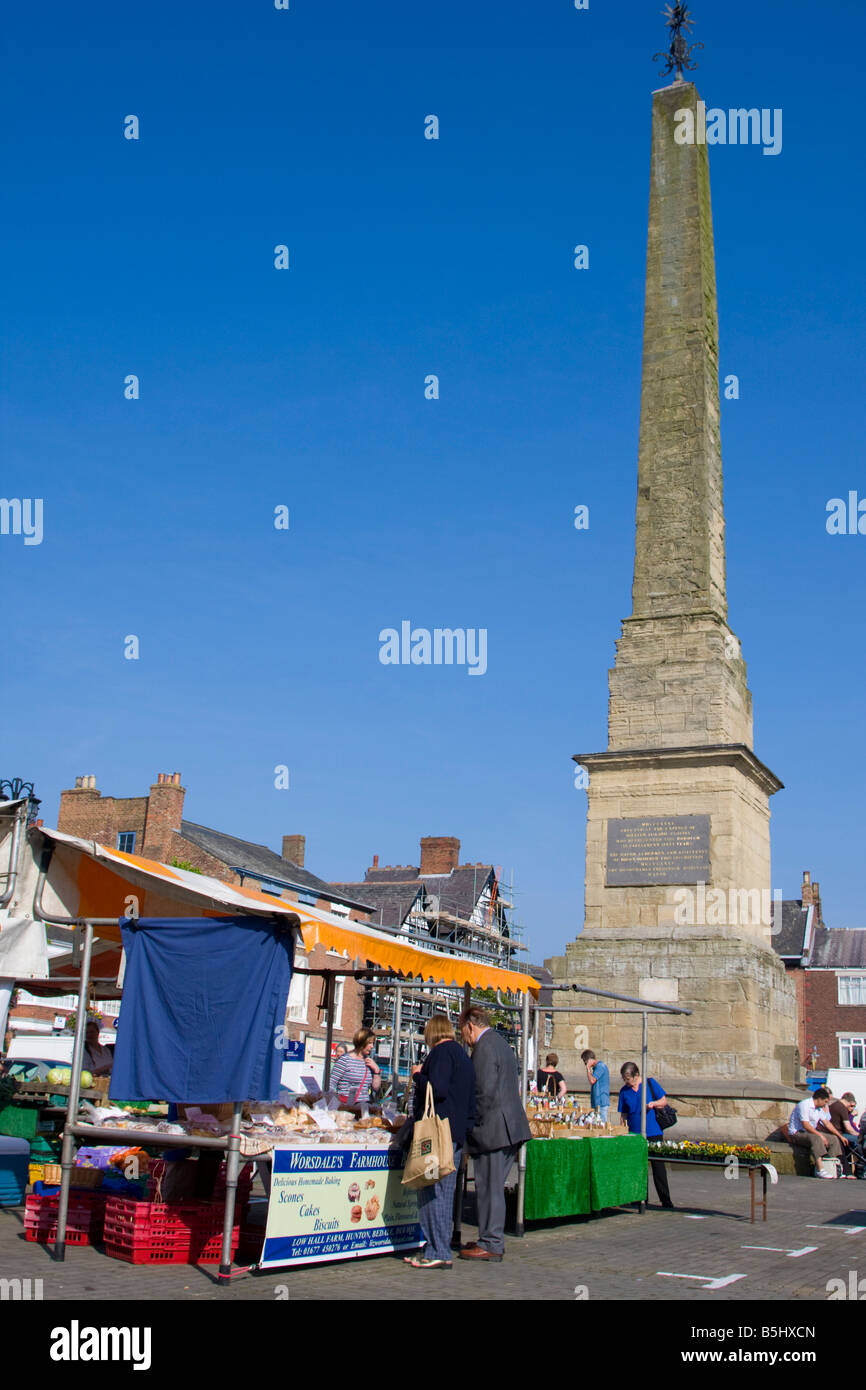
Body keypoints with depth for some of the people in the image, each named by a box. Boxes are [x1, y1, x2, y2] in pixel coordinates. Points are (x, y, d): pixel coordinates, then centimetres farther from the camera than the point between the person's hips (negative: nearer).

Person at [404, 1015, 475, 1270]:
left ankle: (438, 1253, -6)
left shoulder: (441, 1051, -9)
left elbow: (438, 1088, -22)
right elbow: (469, 1099, 21)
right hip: (456, 1133, 10)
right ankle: (440, 1249, 17)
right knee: (445, 1192, 12)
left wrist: (418, 1076, -5)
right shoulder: (461, 1053, 19)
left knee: (432, 1191, -7)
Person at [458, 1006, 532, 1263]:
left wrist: (474, 1124, -11)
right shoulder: (501, 1043, 18)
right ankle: (493, 1239, 21)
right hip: (510, 1126, 10)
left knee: (490, 1187, -3)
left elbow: (485, 1092, -20)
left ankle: (491, 1244, 2)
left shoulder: (484, 1047, -13)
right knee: (493, 1186, 15)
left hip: (492, 1129, -10)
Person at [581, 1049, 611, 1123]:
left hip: (601, 1103, -10)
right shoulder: (597, 1067, 17)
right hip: (597, 1103, 10)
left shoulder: (600, 1066, -13)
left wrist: (588, 1068, -12)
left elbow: (592, 1080, -21)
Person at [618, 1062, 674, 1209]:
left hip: (653, 1132, -3)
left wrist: (653, 1104, -15)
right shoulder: (624, 1091, 7)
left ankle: (665, 1201, 2)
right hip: (634, 1134, 3)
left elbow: (664, 1101, 5)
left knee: (658, 1166, -3)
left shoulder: (650, 1083, -1)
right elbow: (624, 1114, 11)